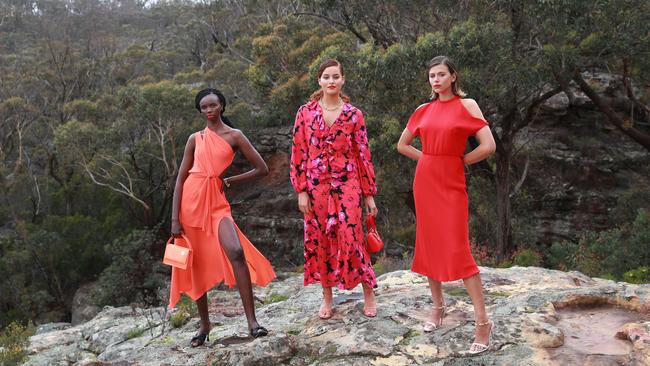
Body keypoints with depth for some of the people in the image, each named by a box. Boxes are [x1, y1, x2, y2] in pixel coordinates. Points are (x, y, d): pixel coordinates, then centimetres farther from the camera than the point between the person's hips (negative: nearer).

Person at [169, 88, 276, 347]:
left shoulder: (234, 136, 4)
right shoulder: (195, 139, 10)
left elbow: (262, 169, 3)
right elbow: (180, 178, 6)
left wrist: (230, 181, 3)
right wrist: (175, 218, -2)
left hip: (216, 202, -2)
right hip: (190, 202, 3)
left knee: (236, 252, -23)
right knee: (195, 265, 6)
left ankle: (252, 321, -19)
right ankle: (205, 324, 21)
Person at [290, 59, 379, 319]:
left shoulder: (353, 114, 1)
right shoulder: (306, 112, 2)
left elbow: (363, 154, 3)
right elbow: (298, 153, 2)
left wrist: (369, 193, 3)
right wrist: (301, 191, -3)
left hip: (346, 185, -1)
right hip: (316, 185, 2)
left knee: (350, 238, -5)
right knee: (319, 239, 8)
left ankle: (368, 292, 15)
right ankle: (327, 296, 23)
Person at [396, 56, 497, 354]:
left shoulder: (467, 105, -5)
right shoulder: (424, 110, 8)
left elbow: (489, 145, -13)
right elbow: (402, 145, 19)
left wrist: (458, 161, -3)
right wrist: (429, 160, 8)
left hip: (451, 184, -5)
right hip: (424, 181, 5)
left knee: (458, 250, -11)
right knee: (429, 244, 9)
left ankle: (482, 321, -5)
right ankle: (438, 306, 25)